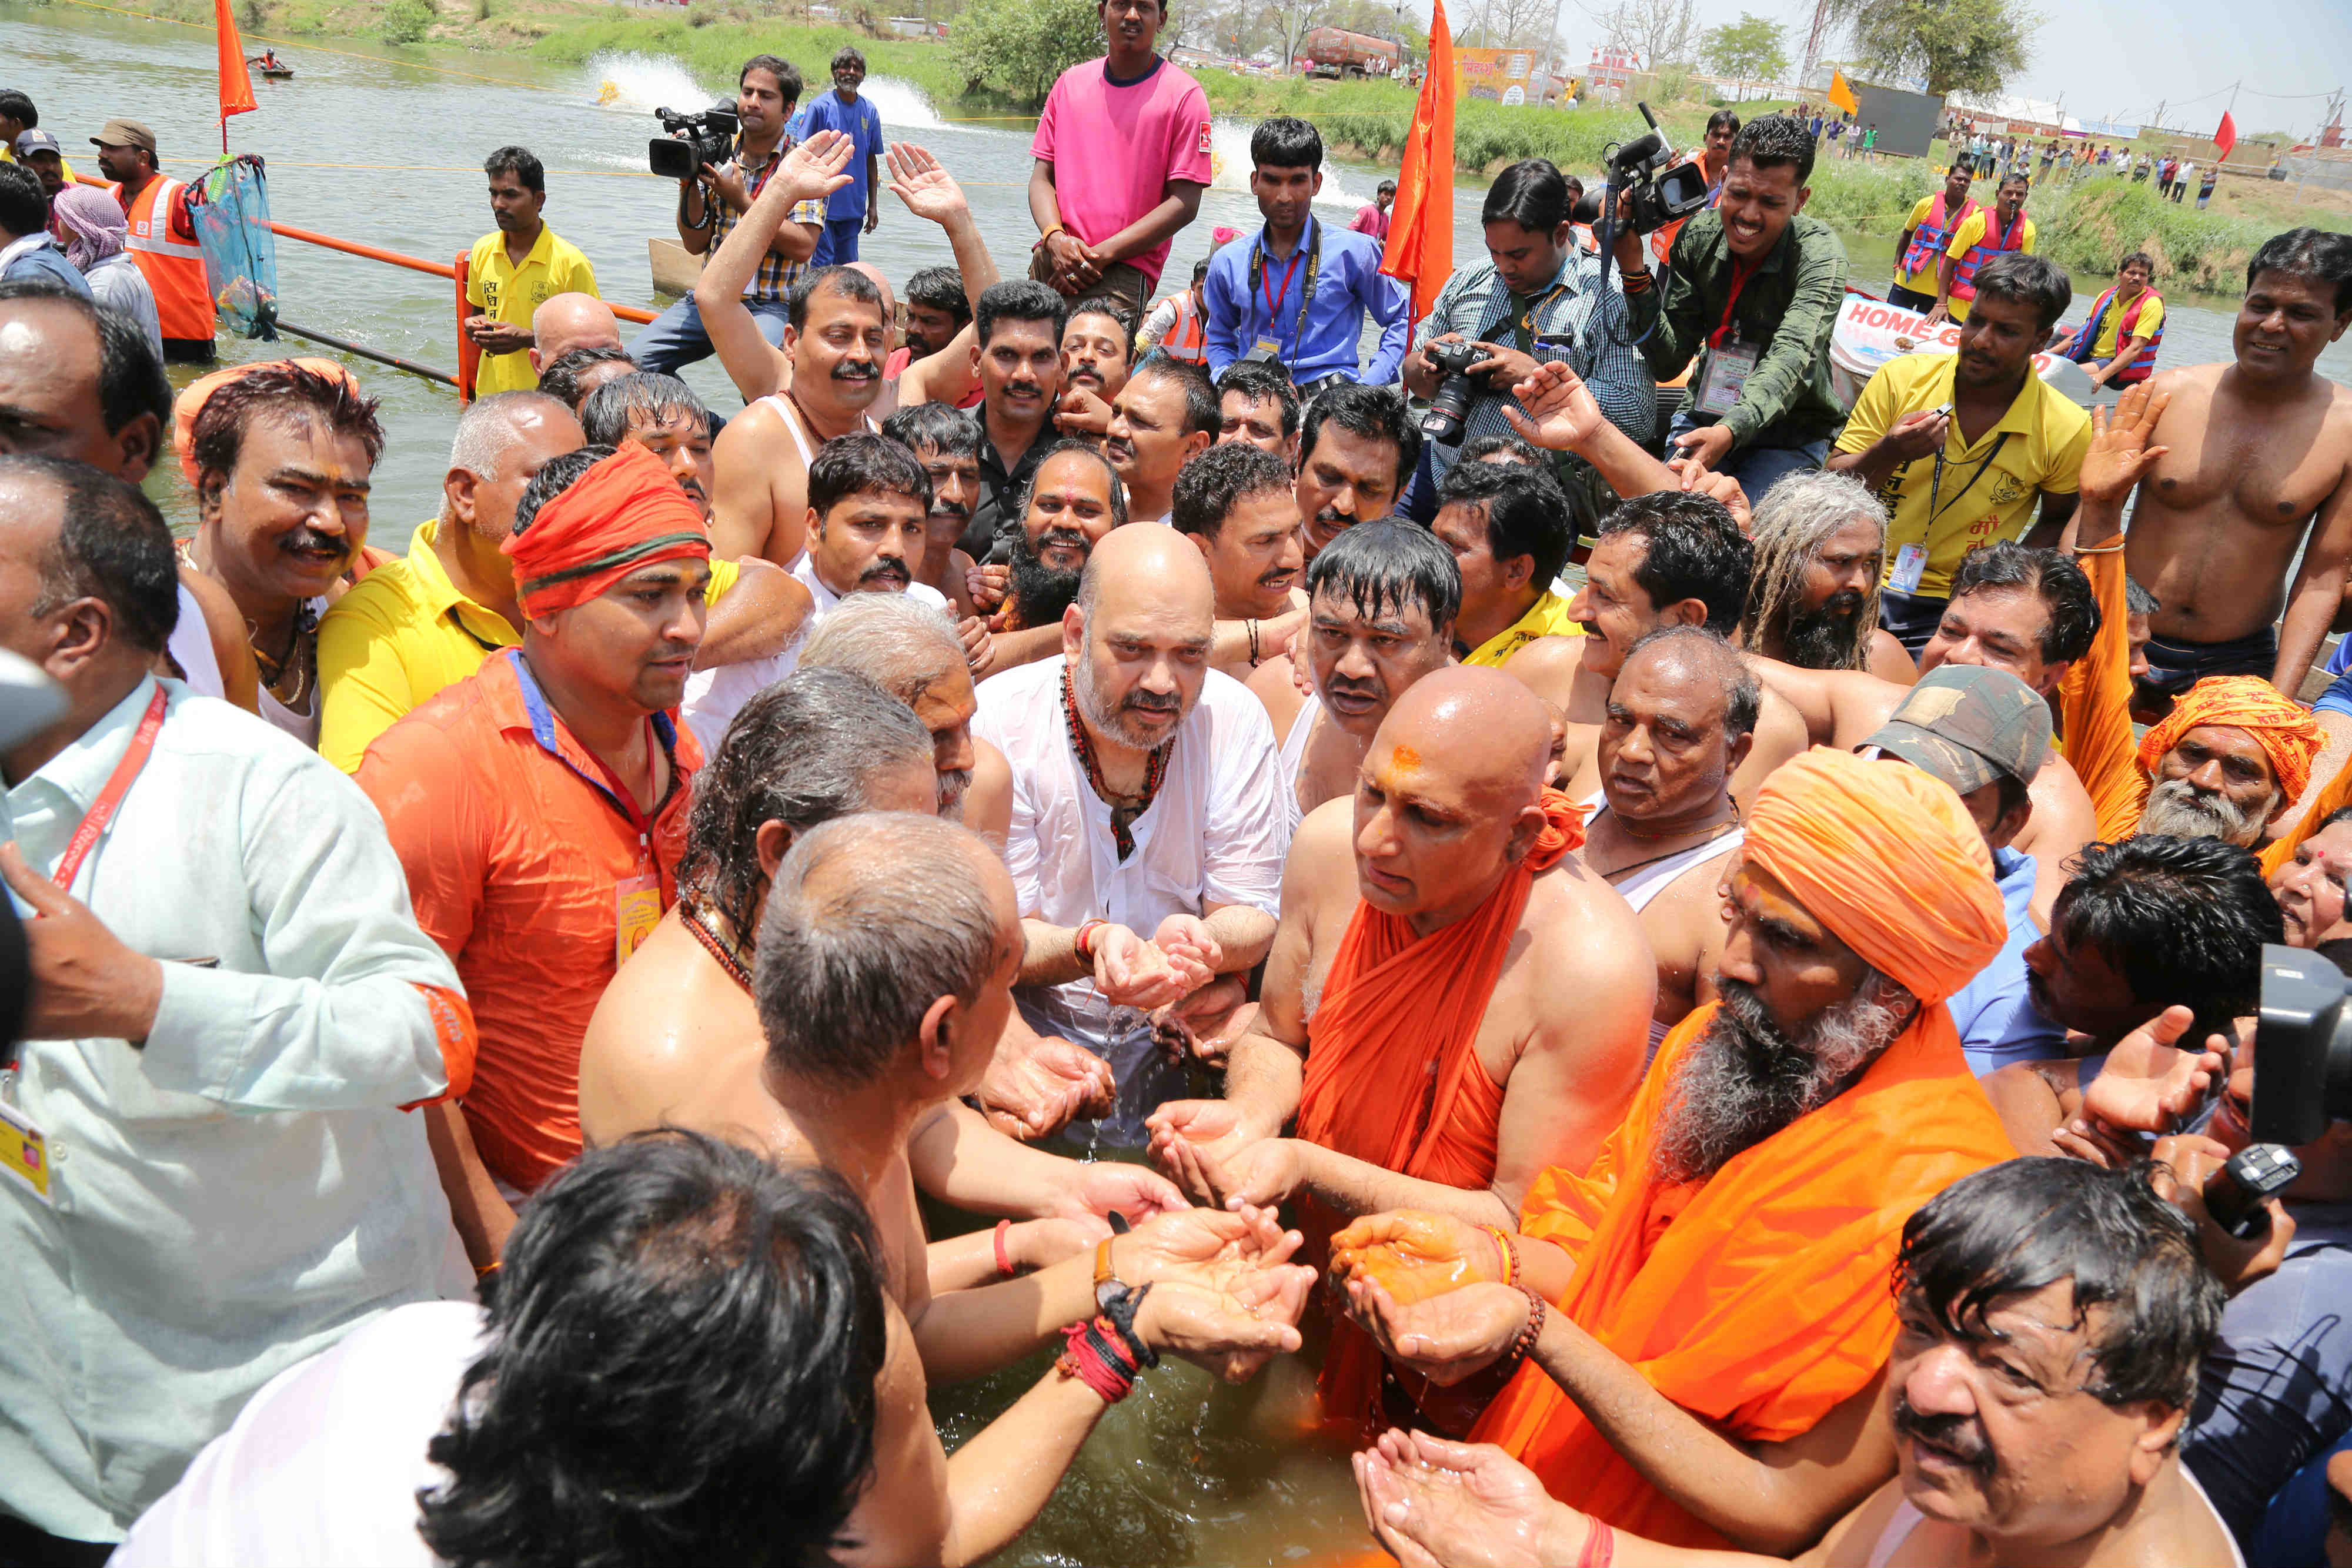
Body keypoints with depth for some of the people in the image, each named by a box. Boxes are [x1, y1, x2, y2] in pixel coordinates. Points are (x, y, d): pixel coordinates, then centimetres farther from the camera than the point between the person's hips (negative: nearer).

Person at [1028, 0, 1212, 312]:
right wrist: (1055, 239, -8)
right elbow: (1042, 176, 14)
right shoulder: (1071, 82, 15)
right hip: (1051, 260, 5)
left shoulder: (1183, 95, 1)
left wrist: (1101, 255, -12)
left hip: (1124, 270, -4)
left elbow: (1185, 204, -6)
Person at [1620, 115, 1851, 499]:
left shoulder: (1819, 252, -17)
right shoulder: (1698, 234, -6)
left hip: (1790, 432, -3)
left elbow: (1791, 356, -33)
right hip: (1705, 416, 3)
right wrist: (1634, 271, -21)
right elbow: (1670, 360, -7)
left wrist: (1730, 431, -52)